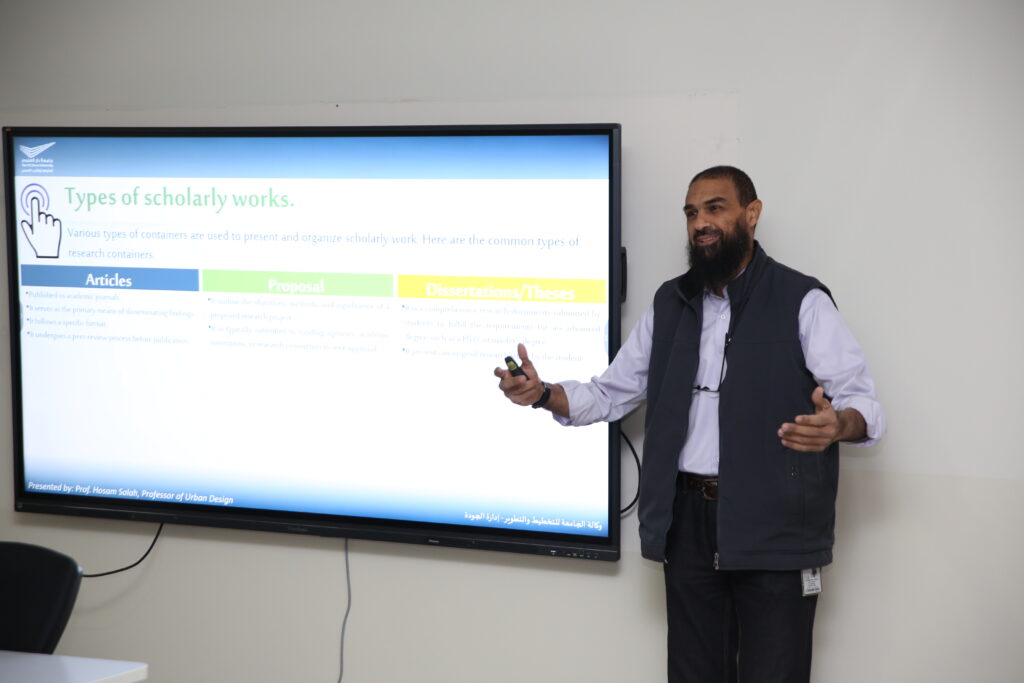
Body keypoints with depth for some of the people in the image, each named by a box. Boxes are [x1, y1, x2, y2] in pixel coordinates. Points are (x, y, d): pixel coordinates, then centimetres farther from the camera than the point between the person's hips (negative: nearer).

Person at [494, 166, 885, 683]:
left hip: (773, 529, -5)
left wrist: (837, 424, -32)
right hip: (689, 524, 5)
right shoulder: (670, 305, 14)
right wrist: (544, 394, -2)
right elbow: (611, 394, 17)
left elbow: (862, 401, -8)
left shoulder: (801, 302, -2)